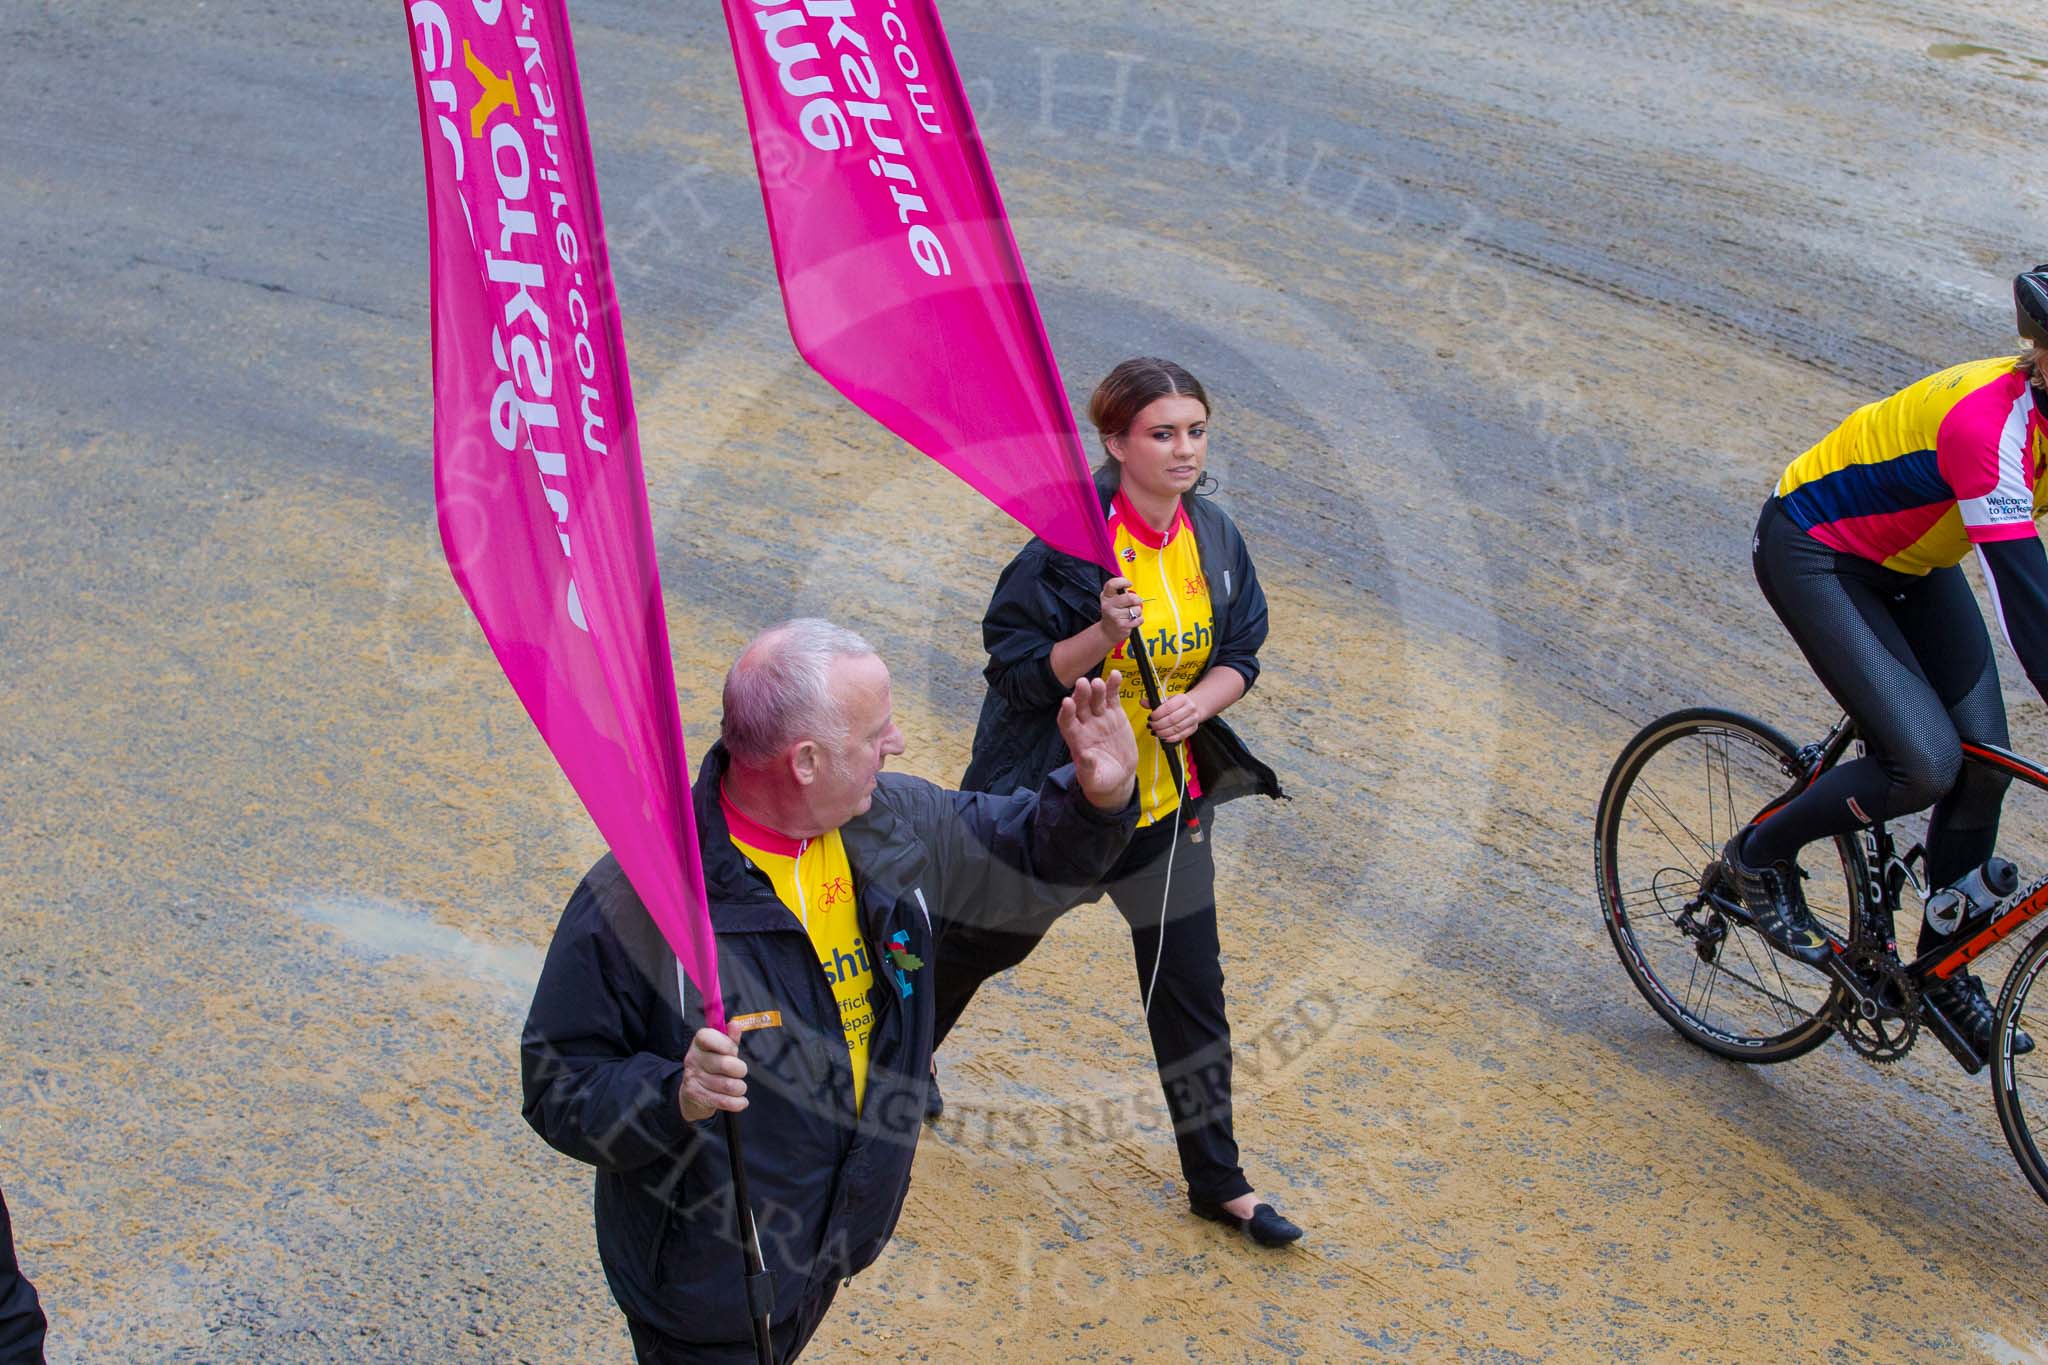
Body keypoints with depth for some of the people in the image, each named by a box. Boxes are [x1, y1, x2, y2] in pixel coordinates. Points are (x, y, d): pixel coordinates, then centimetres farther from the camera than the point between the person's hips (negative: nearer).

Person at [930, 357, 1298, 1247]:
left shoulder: (1214, 539, -3)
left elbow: (1239, 656, 6)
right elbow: (1016, 668, -18)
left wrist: (1199, 701, -14)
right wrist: (1102, 636, -34)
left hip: (1165, 798, 5)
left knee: (1191, 987, 6)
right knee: (978, 944, 17)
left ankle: (1217, 1181, 19)